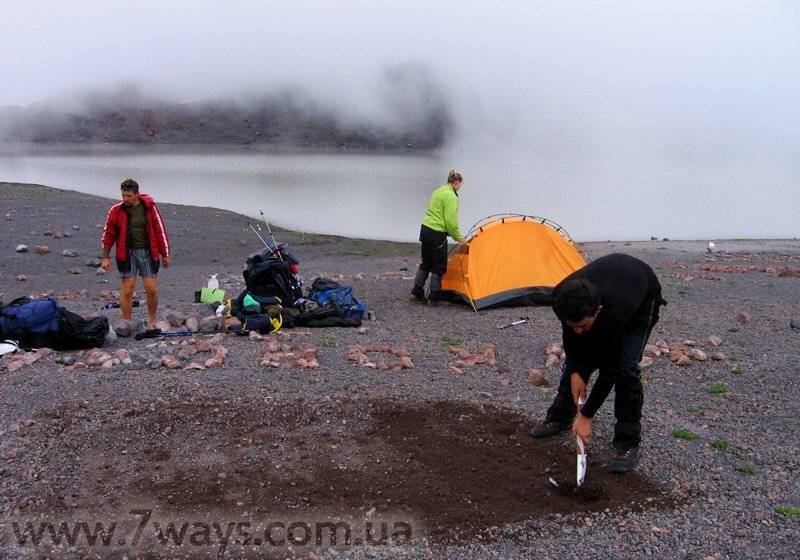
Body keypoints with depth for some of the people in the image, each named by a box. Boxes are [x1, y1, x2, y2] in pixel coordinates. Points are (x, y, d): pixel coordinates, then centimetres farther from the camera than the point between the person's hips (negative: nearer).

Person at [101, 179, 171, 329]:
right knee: (127, 290, 0)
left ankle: (152, 322, 20)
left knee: (152, 289, 0)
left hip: (148, 252, 0)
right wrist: (105, 257, 4)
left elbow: (160, 230, 5)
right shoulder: (117, 210, -1)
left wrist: (165, 254, 6)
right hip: (127, 253, 0)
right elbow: (108, 233, 6)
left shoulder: (149, 207, -2)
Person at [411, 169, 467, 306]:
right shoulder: (451, 196, -14)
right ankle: (434, 298, 6)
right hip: (437, 233, -9)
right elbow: (450, 220, -18)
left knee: (426, 263, 18)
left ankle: (416, 293, 23)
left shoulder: (438, 191, 15)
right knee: (439, 266, 1)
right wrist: (459, 237, -5)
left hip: (425, 229, 9)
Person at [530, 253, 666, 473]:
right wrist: (574, 373, -15)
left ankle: (628, 443, -5)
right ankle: (560, 417, 21)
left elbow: (610, 369, -33)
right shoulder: (562, 297, -34)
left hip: (642, 300, -5)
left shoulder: (614, 315, -46)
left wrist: (586, 416, -26)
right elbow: (569, 336, -10)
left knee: (624, 367, -19)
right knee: (579, 356, 1)